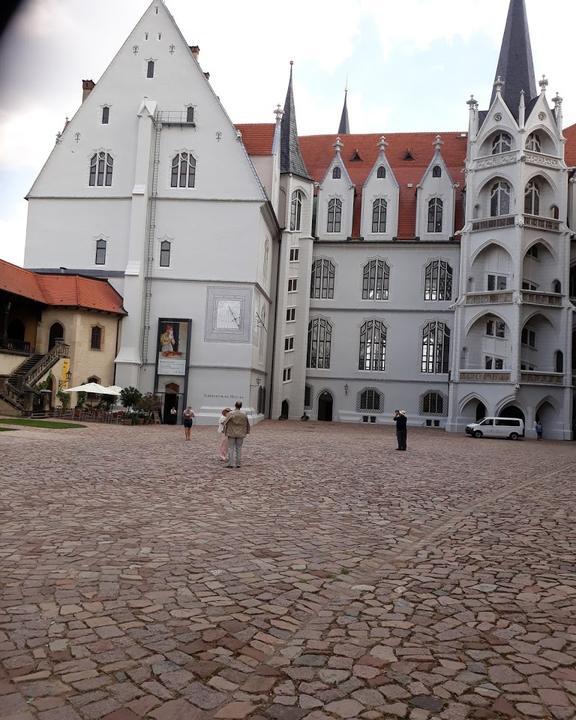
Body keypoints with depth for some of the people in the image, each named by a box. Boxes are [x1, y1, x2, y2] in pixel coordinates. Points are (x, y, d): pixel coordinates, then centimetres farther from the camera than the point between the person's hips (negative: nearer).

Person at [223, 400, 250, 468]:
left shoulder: (230, 414, -13)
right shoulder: (244, 414, -4)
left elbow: (226, 423, -7)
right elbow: (247, 424, 7)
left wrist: (225, 431, 9)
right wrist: (246, 432, 23)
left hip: (231, 434, -2)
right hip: (240, 434, 2)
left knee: (231, 448, 3)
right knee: (238, 448, 9)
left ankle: (231, 463, -2)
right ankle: (237, 464, 10)